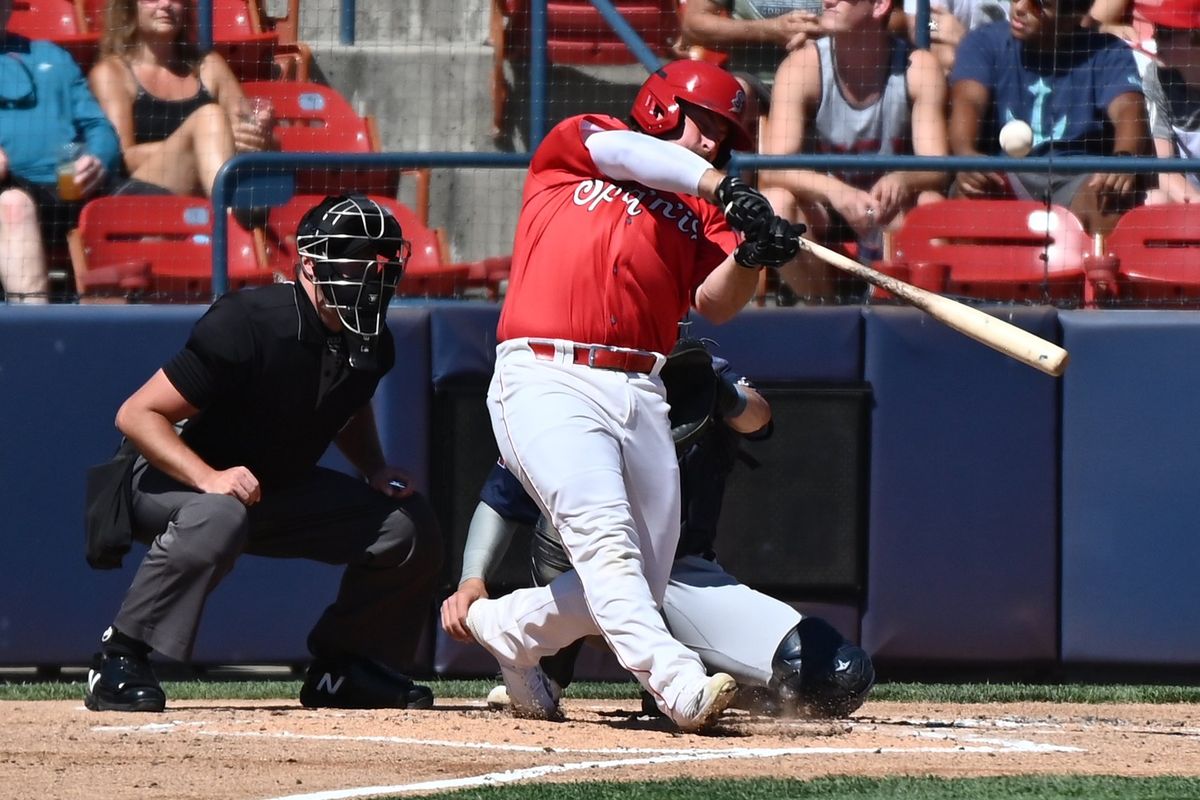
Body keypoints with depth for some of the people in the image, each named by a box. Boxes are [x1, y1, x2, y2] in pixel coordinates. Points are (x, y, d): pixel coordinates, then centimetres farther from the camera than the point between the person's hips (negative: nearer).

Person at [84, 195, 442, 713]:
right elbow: (136, 415, -27)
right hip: (176, 479, -7)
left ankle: (343, 668, 13)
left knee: (410, 524, -3)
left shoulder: (371, 344, -6)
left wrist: (376, 470, 1)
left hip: (282, 490, 7)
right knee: (218, 517, -41)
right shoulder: (249, 325, -29)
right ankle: (118, 660, -27)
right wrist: (209, 478, -39)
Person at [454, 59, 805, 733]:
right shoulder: (571, 144, 14)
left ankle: (504, 630, 27)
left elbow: (716, 302, 4)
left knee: (641, 585, 2)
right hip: (547, 377, -5)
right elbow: (627, 153, -8)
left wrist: (752, 255, -16)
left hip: (640, 394, 5)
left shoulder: (700, 210, 20)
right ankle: (678, 686, -37)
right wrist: (721, 188, -19)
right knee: (604, 537, -25)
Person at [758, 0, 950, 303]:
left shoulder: (919, 68, -13)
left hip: (892, 215, 0)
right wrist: (833, 189, -46)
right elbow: (771, 169, -25)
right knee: (775, 201, -32)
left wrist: (902, 179, -44)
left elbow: (936, 169, -19)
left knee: (931, 204, -32)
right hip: (824, 213, 0)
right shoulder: (804, 66, -16)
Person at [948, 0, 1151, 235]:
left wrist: (1123, 159, -37)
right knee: (974, 191, -34)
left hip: (1076, 181, 0)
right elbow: (968, 101, -11)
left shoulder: (1107, 54, 5)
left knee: (1114, 192, -33)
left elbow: (1129, 110, -13)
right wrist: (965, 154, -35)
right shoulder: (986, 43, 7)